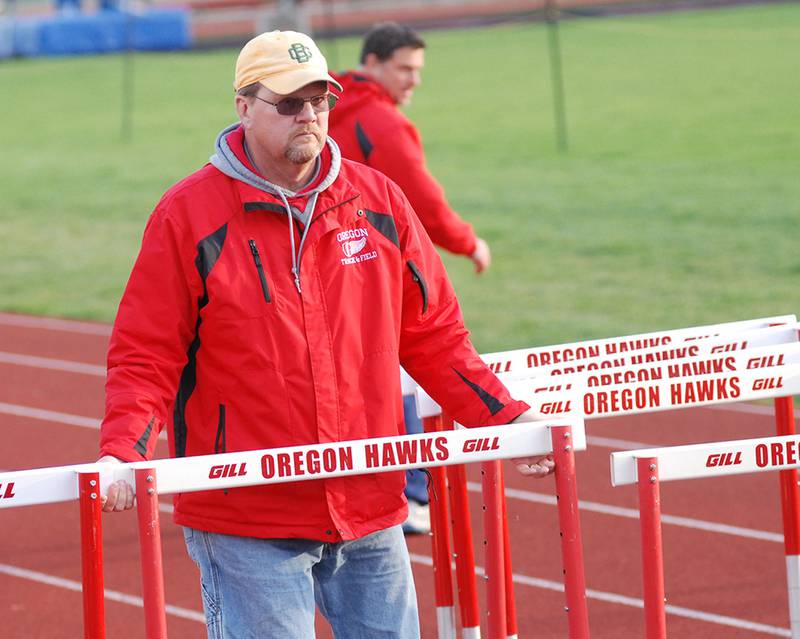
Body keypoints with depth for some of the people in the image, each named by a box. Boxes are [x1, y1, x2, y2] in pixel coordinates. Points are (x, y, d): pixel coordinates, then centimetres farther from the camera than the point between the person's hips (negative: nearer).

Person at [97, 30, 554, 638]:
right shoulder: (188, 215, -4)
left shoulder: (378, 201, 7)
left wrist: (506, 419, 4)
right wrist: (121, 454, -20)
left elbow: (433, 335, 14)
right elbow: (146, 359, -4)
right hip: (245, 528, -4)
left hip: (371, 517, 4)